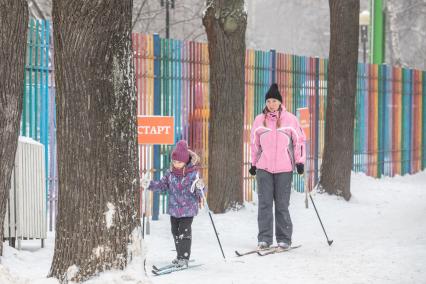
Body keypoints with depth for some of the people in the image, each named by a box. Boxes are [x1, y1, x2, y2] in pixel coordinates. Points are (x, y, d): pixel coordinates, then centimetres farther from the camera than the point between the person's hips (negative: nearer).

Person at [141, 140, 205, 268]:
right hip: (174, 208, 6)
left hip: (188, 208, -5)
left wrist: (200, 188, -36)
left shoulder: (193, 173, -14)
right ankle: (180, 256, 27)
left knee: (184, 232, -7)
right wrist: (149, 184, -5)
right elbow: (162, 185, 8)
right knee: (176, 232, 14)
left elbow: (199, 194, -13)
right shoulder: (170, 173, -2)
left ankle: (184, 257, 2)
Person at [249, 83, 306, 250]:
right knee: (265, 203, -2)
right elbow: (255, 143, 17)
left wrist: (300, 161, 0)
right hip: (263, 167, 2)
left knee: (282, 204, 0)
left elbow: (299, 140, 5)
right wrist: (253, 164, 17)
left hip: (284, 168, -2)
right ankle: (264, 238, 2)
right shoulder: (259, 120, 8)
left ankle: (284, 239, 8)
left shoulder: (290, 119, 1)